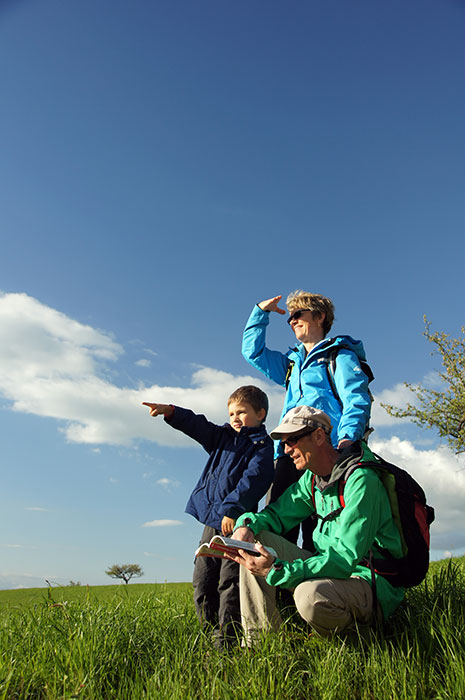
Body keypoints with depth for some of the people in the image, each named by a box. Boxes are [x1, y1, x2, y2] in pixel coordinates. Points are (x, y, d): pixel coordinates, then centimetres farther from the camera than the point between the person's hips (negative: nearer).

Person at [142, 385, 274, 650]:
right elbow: (197, 425, 5)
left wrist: (232, 509, -22)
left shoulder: (261, 444, -3)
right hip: (211, 522, 7)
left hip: (235, 523, -7)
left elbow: (253, 480, -15)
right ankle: (210, 630, 23)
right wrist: (170, 412, -10)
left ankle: (225, 641, 6)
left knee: (229, 582, -3)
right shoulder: (223, 436, 17)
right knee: (203, 579, 11)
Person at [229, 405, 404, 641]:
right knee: (256, 539, -5)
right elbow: (275, 514, 11)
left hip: (370, 584, -7)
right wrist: (247, 524, -13)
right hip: (329, 567, 8)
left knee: (310, 595, -37)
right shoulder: (312, 479, 4)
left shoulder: (361, 480, -23)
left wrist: (277, 570, -34)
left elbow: (345, 559, -28)